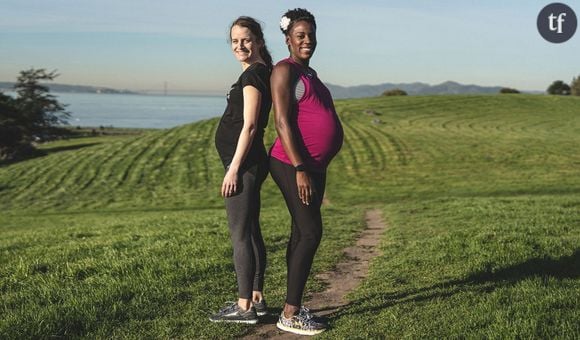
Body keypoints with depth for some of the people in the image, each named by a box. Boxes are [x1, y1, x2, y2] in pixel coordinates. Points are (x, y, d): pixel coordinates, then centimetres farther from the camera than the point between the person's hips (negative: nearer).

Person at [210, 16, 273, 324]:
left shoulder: (253, 74, -13)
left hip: (243, 162, -10)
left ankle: (245, 307, -2)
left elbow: (249, 125, -19)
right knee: (251, 232, 13)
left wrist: (233, 168, -19)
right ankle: (256, 299, 21)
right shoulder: (260, 72, 17)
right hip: (251, 163, 10)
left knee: (240, 234, -7)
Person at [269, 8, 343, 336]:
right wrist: (299, 168, -23)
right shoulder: (285, 70, -9)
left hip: (314, 166, 9)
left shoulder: (308, 73, 19)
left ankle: (295, 307, 17)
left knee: (302, 234, 10)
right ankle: (290, 314, -6)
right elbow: (283, 122, -17)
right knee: (310, 233, -11)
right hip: (294, 165, -9)